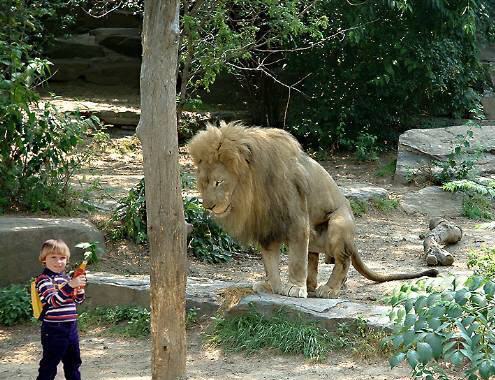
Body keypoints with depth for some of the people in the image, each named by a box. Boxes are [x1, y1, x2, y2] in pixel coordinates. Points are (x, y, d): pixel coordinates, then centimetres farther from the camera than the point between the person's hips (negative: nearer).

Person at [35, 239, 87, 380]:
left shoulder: (66, 277, 12)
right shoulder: (43, 280, -12)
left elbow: (76, 301, 19)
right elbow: (54, 300, -26)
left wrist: (80, 290, -3)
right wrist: (70, 286, -36)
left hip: (71, 327, 8)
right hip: (53, 330, -8)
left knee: (73, 362, 19)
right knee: (49, 363, -1)